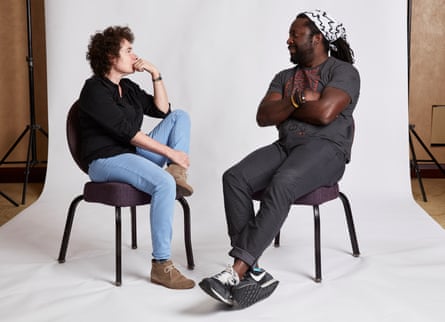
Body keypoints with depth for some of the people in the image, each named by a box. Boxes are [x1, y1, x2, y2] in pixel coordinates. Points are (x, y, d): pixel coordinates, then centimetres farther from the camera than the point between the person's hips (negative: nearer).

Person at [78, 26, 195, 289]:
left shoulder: (128, 87, 14)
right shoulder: (95, 90, -12)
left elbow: (162, 111, 12)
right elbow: (126, 131, -20)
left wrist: (156, 74, 1)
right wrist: (170, 152, -20)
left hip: (133, 154, 9)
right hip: (107, 160, -9)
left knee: (180, 116, 5)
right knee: (164, 183, -34)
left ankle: (177, 173, -16)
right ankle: (161, 266, -30)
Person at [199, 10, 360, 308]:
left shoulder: (343, 71, 3)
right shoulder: (284, 77, 23)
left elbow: (324, 112, -14)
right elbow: (263, 117, 9)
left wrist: (286, 105, 1)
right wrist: (298, 100, -6)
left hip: (326, 148, -6)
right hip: (285, 146, 6)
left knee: (280, 184, -37)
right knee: (234, 179, -23)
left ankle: (238, 271, -39)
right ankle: (252, 272, -29)